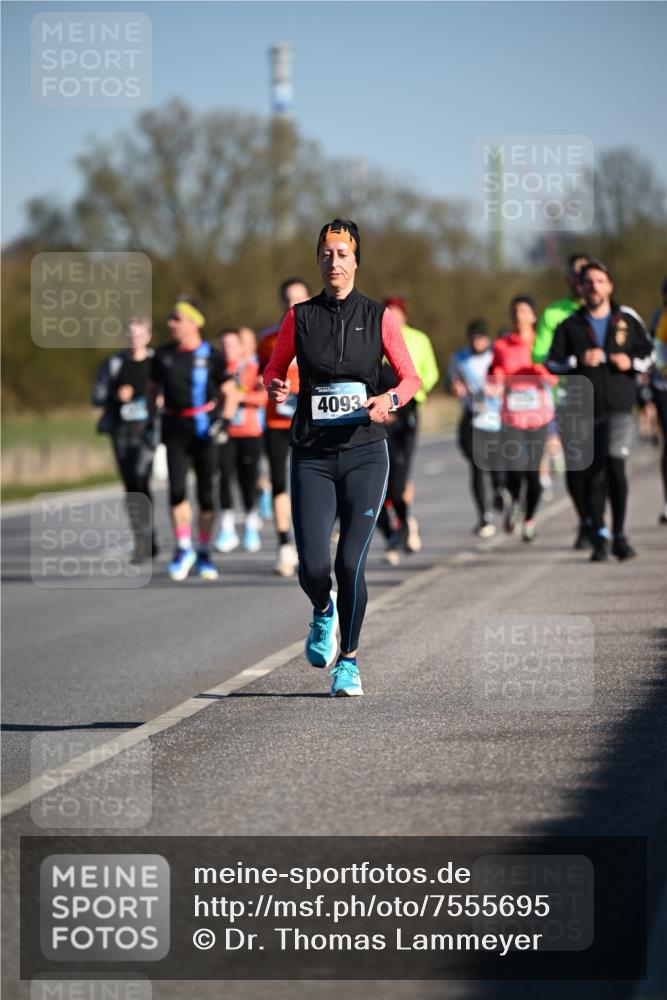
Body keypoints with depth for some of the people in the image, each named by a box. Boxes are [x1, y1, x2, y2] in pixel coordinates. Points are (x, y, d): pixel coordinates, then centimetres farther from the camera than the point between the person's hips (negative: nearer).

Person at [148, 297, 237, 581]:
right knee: (176, 490, -10)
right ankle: (183, 549, 3)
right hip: (175, 429, 2)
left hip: (205, 429, -2)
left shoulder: (211, 356, -1)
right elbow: (153, 390, 20)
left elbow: (230, 394, 4)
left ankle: (204, 554, 13)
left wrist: (223, 422, -9)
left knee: (206, 492, 2)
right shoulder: (163, 356, 8)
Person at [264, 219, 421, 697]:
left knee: (351, 563, -9)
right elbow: (273, 370, 15)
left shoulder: (378, 316, 2)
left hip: (364, 452, -1)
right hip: (312, 455, 1)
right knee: (312, 567, -8)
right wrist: (276, 388, -9)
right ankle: (324, 612, 29)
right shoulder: (300, 317, 5)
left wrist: (390, 400, -14)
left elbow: (411, 376, 7)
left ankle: (348, 662, 8)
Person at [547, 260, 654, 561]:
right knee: (593, 474, 5)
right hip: (585, 412, 1)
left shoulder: (628, 319, 6)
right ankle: (599, 537, 17)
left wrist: (632, 362, -7)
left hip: (619, 409, -1)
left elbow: (648, 353, 14)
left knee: (615, 466, -17)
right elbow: (552, 364, 1)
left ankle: (619, 536, -10)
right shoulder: (569, 325, 4)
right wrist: (579, 361, -16)